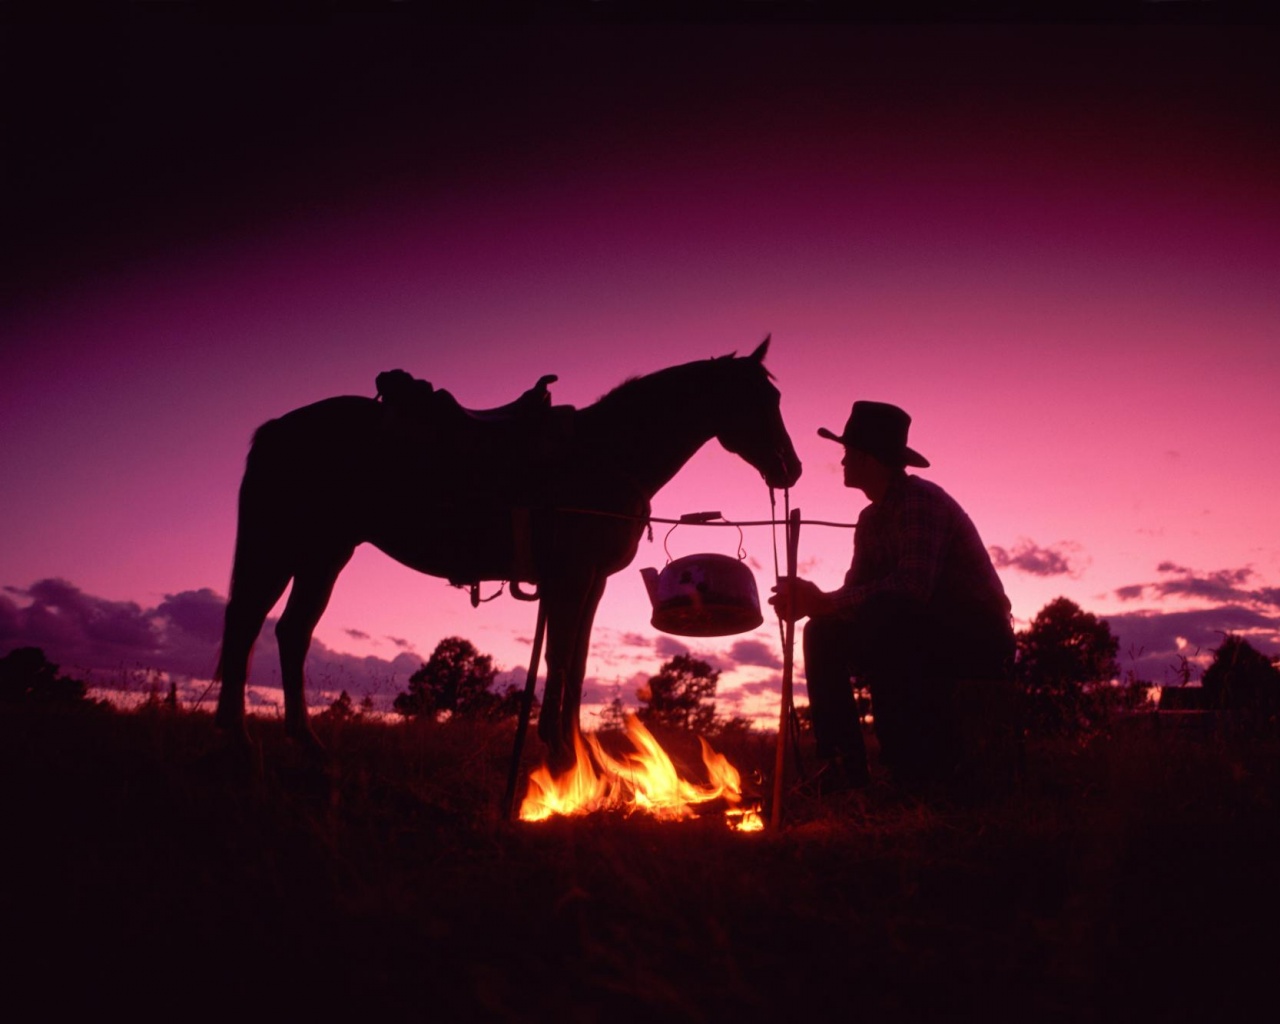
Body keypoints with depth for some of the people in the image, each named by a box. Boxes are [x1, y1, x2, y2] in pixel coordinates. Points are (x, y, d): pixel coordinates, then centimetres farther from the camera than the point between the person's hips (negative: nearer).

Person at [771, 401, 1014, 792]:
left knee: (881, 615, -33)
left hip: (978, 639, -9)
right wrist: (810, 602, -15)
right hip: (923, 638, 9)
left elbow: (912, 587, -31)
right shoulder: (871, 520, 9)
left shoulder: (920, 499, -18)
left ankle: (921, 765, -25)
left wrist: (823, 601, -28)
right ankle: (843, 763, -5)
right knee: (825, 633, -2)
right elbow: (855, 595, 6)